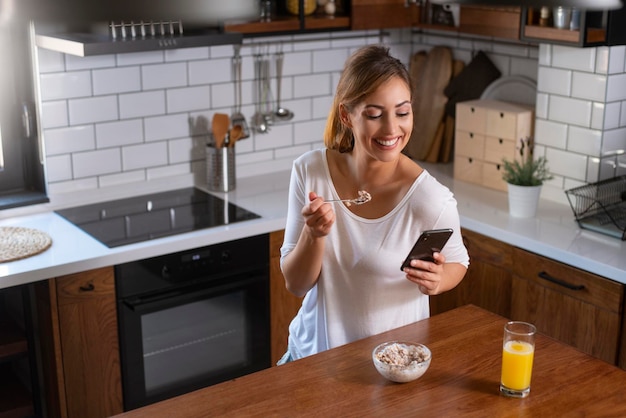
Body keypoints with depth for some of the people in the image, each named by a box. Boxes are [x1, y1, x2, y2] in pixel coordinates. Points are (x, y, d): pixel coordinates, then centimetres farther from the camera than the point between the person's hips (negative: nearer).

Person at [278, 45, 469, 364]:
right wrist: (314, 234, -25)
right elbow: (295, 284, -6)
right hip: (313, 349, 1)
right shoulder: (309, 170, -11)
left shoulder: (430, 199, -21)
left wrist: (436, 282, -21)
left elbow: (457, 263, 0)